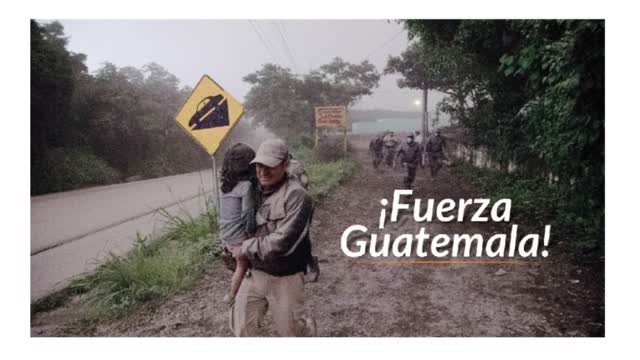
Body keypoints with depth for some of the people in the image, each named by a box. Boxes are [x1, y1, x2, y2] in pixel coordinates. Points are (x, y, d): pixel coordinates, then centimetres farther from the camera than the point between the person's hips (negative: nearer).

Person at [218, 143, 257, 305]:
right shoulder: (246, 185, -19)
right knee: (242, 266, 13)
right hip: (238, 236, -7)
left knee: (240, 264, 21)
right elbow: (248, 214, -18)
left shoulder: (225, 184, 4)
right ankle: (232, 296, 25)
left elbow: (222, 212, 9)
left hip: (224, 234, 7)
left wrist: (224, 240, 17)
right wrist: (252, 234, -5)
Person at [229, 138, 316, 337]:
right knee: (240, 326, 10)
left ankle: (309, 328, 47)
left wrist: (246, 248, -16)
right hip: (255, 273, 6)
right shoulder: (256, 191, 2)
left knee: (289, 330, 13)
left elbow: (282, 242, -27)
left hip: (284, 279, -6)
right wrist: (234, 246, 5)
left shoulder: (296, 196, -21)